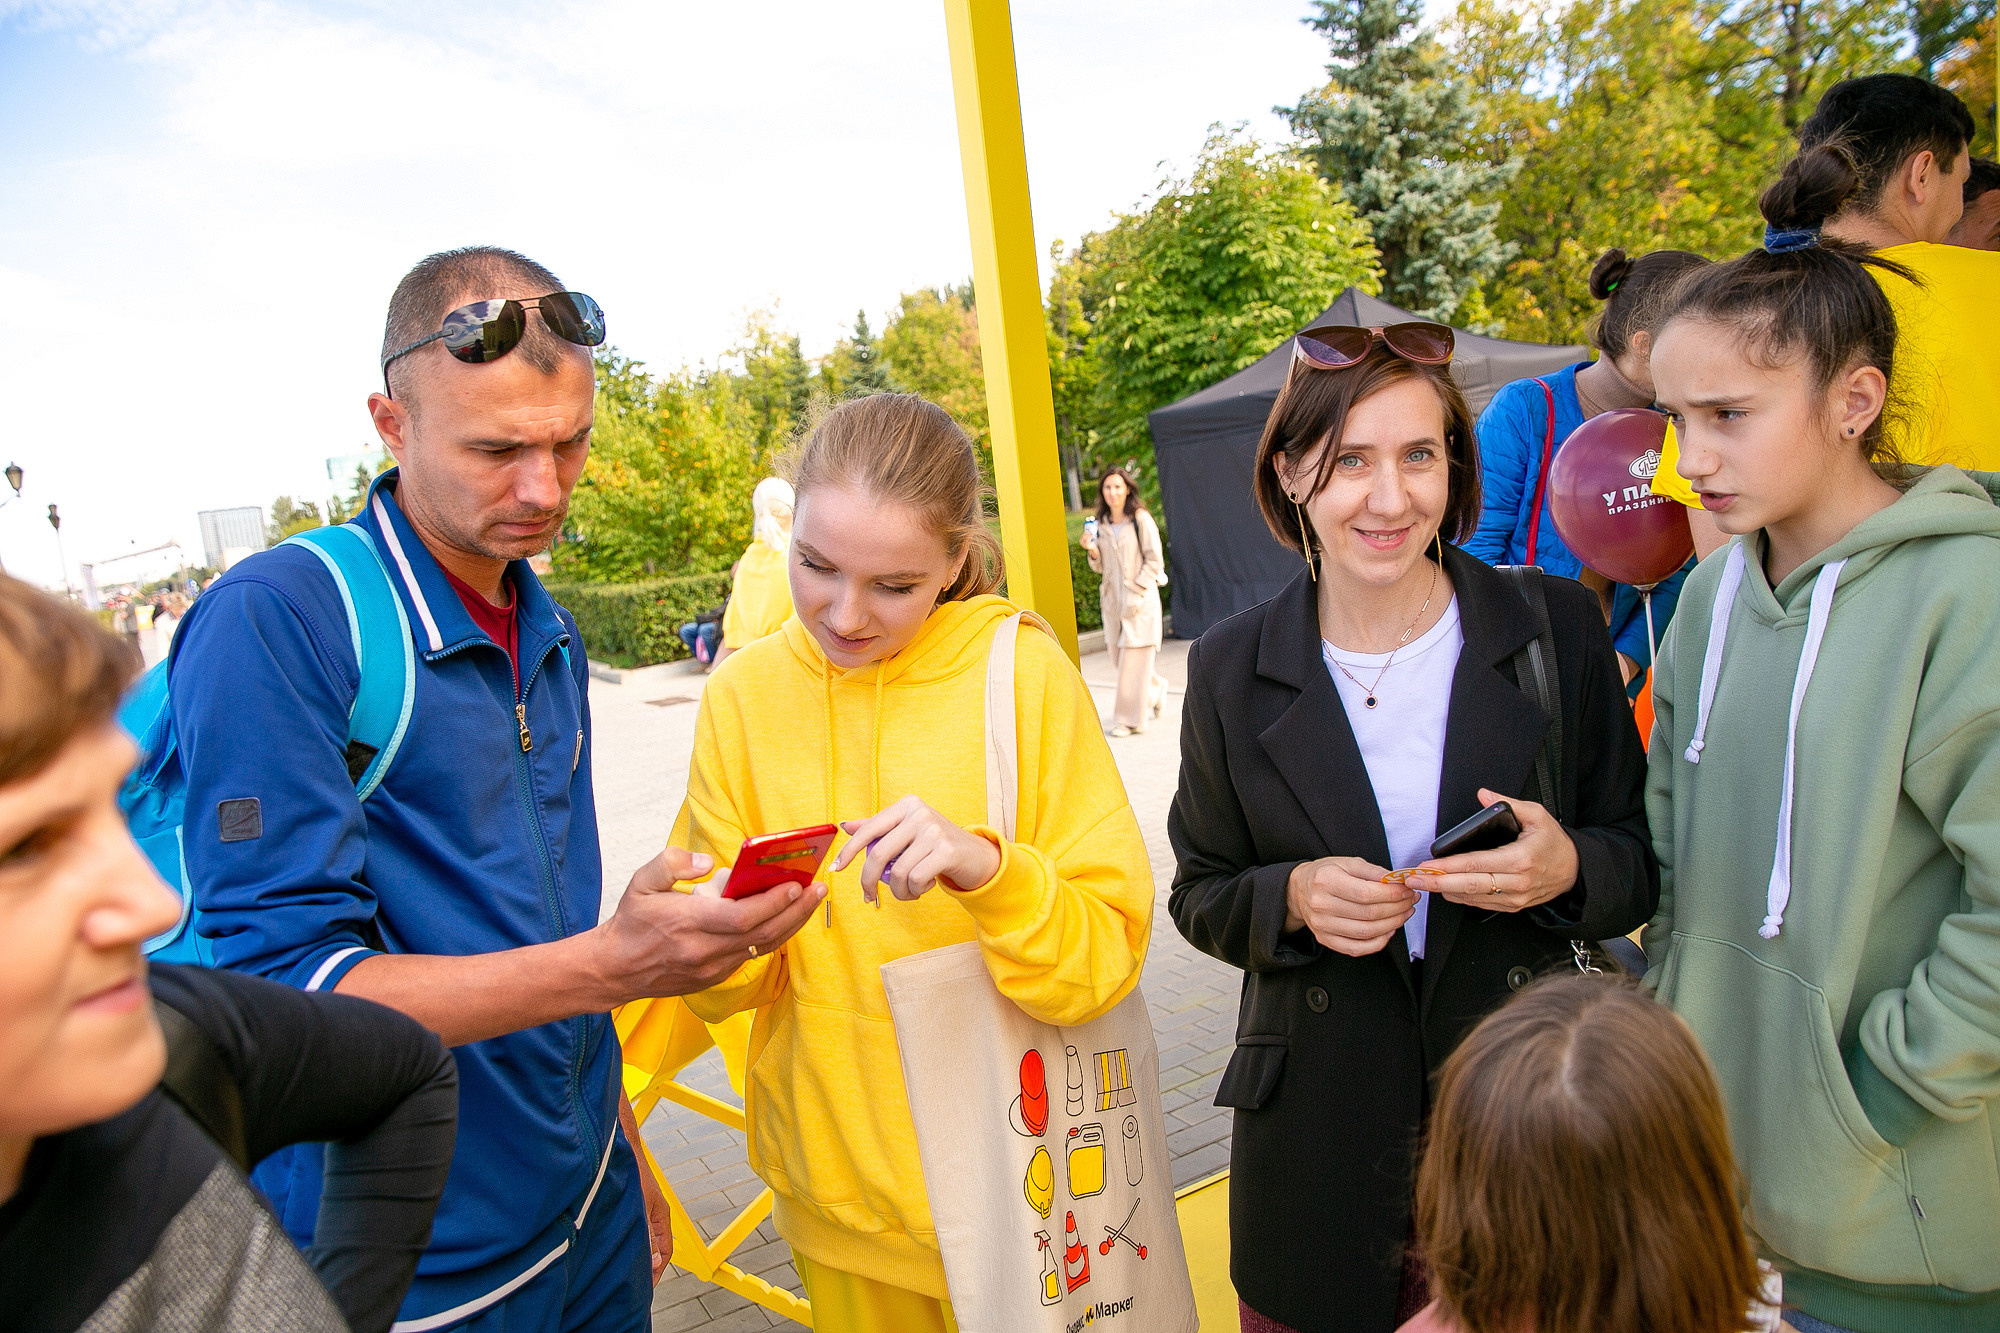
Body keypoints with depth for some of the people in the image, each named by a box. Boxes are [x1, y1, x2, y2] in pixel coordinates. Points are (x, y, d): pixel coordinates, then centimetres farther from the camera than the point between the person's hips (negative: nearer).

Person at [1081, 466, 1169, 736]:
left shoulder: (1141, 520, -6)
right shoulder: (1102, 523, 10)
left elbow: (1154, 561, -7)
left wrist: (1136, 592, -14)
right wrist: (1093, 551, -5)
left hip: (1140, 602, -6)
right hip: (1112, 601, 6)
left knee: (1134, 661, -6)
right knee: (1118, 659, 9)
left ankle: (1131, 718, 4)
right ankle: (1156, 690, 35)